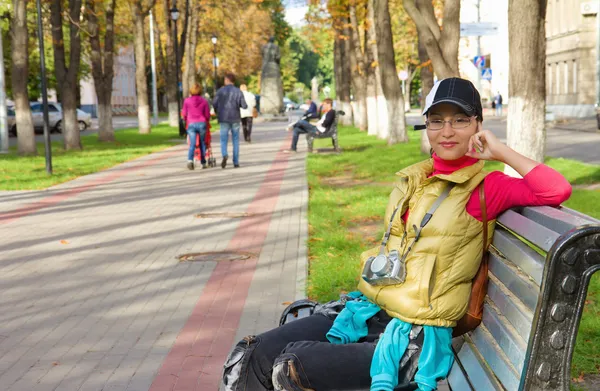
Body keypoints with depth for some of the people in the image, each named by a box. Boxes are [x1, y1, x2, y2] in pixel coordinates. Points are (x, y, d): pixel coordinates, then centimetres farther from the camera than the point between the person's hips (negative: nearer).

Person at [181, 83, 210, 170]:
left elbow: (184, 114, 8)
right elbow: (207, 114, 7)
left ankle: (190, 160, -27)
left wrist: (187, 121, 28)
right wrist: (206, 122, 26)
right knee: (202, 143, 13)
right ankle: (203, 163, 18)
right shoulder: (204, 101, 2)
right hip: (202, 123, 1)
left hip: (191, 124, -1)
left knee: (192, 144, -5)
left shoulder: (187, 101, 1)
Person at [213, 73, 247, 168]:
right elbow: (244, 106, -7)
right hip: (235, 118, 1)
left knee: (224, 140, 4)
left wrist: (216, 112, 10)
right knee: (235, 141, 10)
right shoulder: (238, 91, -1)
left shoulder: (221, 90, -2)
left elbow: (214, 103, -10)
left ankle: (224, 155, -25)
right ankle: (236, 162, 8)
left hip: (224, 119, -1)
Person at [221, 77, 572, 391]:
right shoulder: (414, 179, 15)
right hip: (368, 311, 7)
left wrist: (501, 152, -13)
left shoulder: (484, 189, -6)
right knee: (249, 359, -5)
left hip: (415, 335, -7)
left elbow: (558, 190, -21)